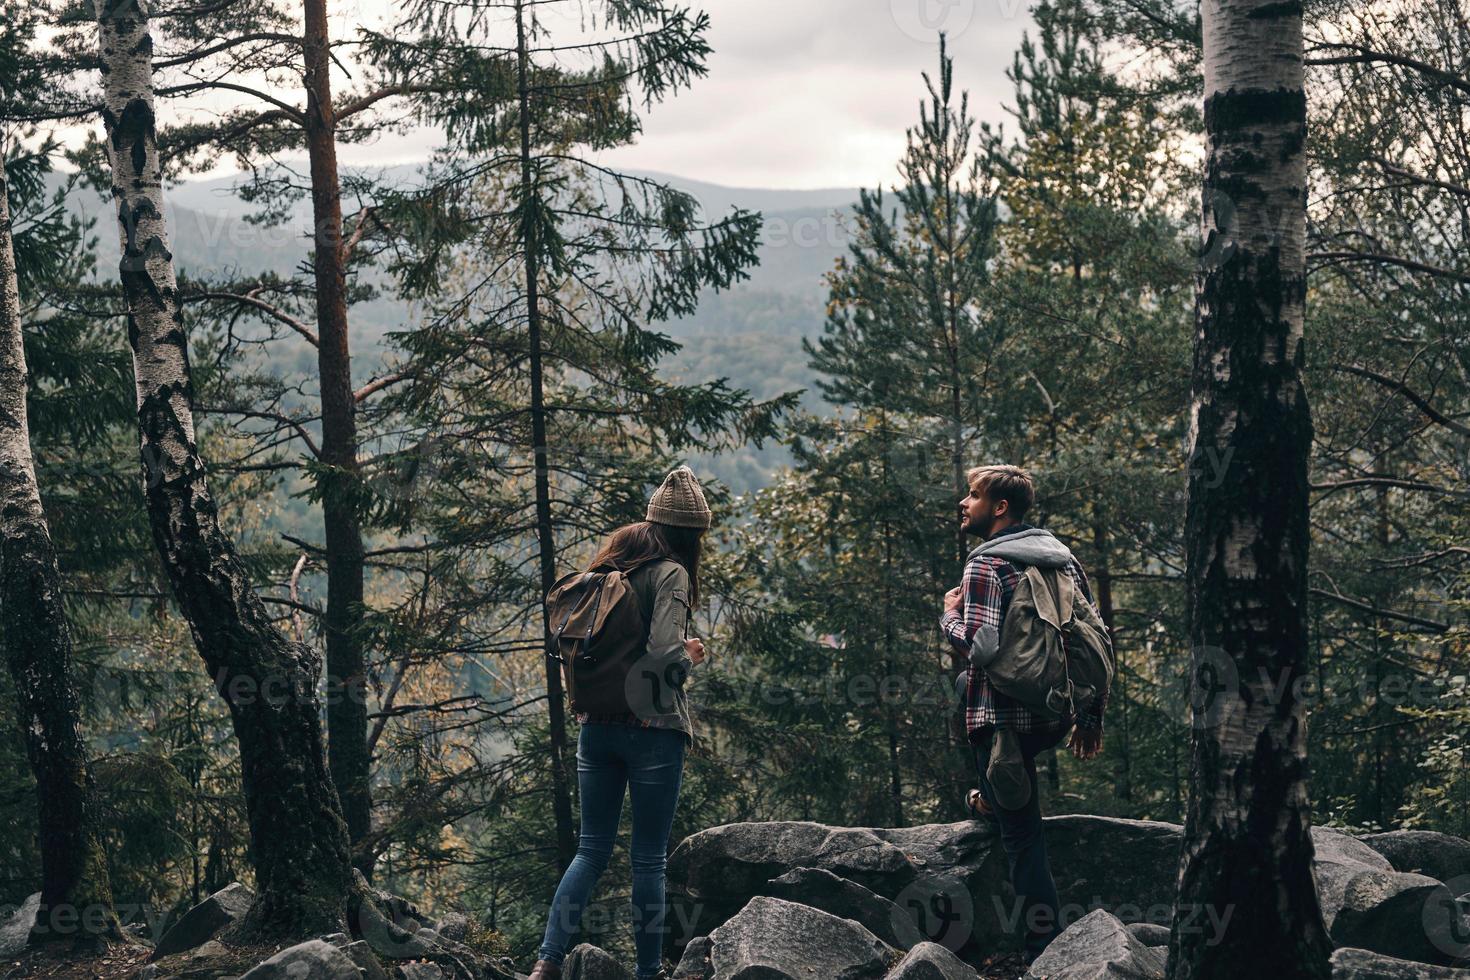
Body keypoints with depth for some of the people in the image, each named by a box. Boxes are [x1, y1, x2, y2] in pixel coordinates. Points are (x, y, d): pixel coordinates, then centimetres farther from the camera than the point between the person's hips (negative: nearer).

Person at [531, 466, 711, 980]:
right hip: (653, 728, -6)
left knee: (592, 849, 11)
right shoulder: (670, 573, -10)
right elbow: (663, 654, -20)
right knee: (649, 858, 4)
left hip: (596, 726, 6)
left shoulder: (607, 566, 11)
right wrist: (689, 655, 0)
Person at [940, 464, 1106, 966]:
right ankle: (994, 797, 42)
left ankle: (1043, 953, 1)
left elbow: (982, 644, -23)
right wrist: (1092, 717, 18)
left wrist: (950, 614, -2)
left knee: (1021, 832, -1)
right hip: (1058, 713, 8)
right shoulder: (1061, 554, 11)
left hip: (1006, 717, -8)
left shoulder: (986, 563, -12)